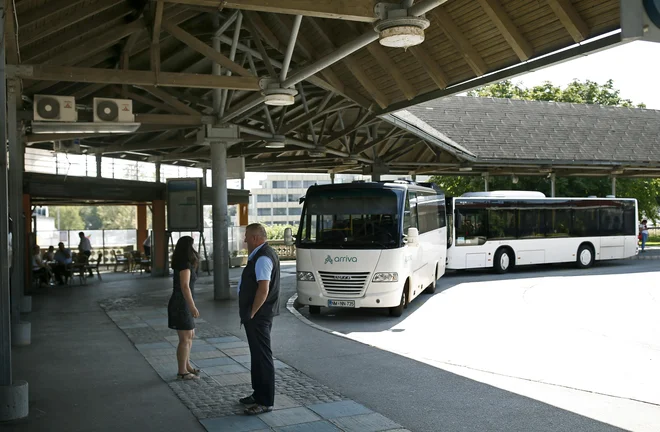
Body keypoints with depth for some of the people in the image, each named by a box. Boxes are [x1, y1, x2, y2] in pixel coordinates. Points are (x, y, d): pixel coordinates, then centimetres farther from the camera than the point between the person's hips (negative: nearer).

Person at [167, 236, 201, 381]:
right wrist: (193, 307, -26)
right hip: (181, 304, -10)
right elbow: (185, 287, -24)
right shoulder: (185, 264, -17)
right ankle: (182, 372, 3)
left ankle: (186, 366, 28)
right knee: (185, 339, -4)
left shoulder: (183, 263, 13)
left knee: (190, 336, 18)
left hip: (183, 304, 10)